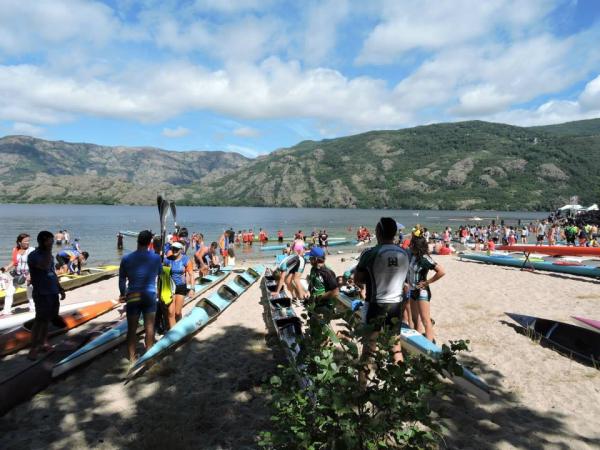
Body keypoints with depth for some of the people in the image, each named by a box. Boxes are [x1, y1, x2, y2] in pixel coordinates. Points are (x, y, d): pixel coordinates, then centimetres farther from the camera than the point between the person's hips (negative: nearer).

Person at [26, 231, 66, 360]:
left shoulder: (48, 255, 12)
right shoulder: (33, 256, -13)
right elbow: (45, 266, -33)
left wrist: (60, 289, 19)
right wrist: (49, 250, -25)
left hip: (53, 293, 7)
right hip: (41, 294, -7)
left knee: (47, 319, 12)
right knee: (40, 320, -6)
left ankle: (43, 343, 21)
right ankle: (34, 348, 1)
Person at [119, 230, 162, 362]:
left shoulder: (126, 259, -5)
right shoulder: (156, 258, -5)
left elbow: (122, 280, 2)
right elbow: (160, 273, 12)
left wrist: (123, 294, 18)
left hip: (132, 297, 0)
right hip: (150, 296, 0)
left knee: (132, 328, 10)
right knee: (149, 327, 11)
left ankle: (132, 357, 18)